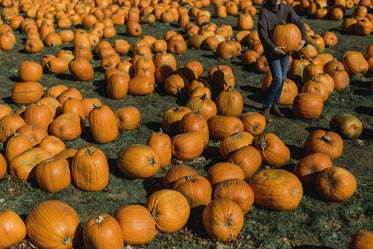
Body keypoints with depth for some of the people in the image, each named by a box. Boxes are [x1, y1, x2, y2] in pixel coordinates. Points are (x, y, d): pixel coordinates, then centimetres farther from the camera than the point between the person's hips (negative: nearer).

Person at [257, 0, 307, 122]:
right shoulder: (264, 12, -14)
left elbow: (299, 23, -2)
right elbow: (262, 33, -21)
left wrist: (304, 39, -19)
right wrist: (274, 48, -30)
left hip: (285, 48, 5)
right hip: (271, 50, -5)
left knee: (282, 79, 10)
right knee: (277, 79, -15)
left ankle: (275, 104, 28)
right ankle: (266, 108, -5)